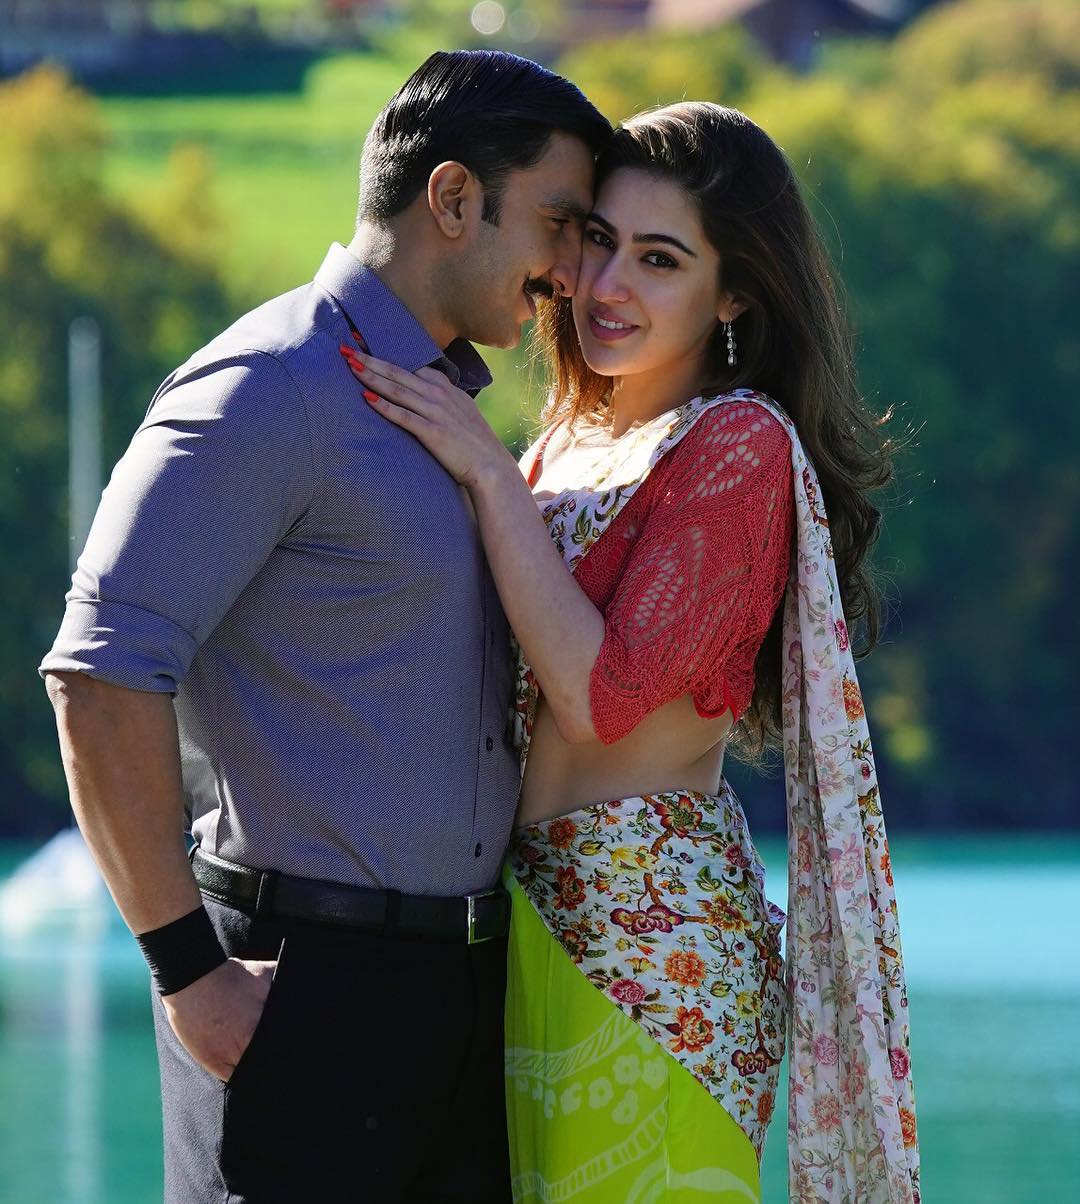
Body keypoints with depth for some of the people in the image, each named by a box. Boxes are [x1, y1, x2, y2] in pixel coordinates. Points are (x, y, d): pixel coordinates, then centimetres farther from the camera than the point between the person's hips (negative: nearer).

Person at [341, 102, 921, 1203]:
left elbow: (600, 693, -18)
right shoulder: (568, 448, 15)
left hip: (655, 933, -8)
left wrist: (486, 472, -16)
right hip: (534, 916, 8)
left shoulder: (741, 447, -11)